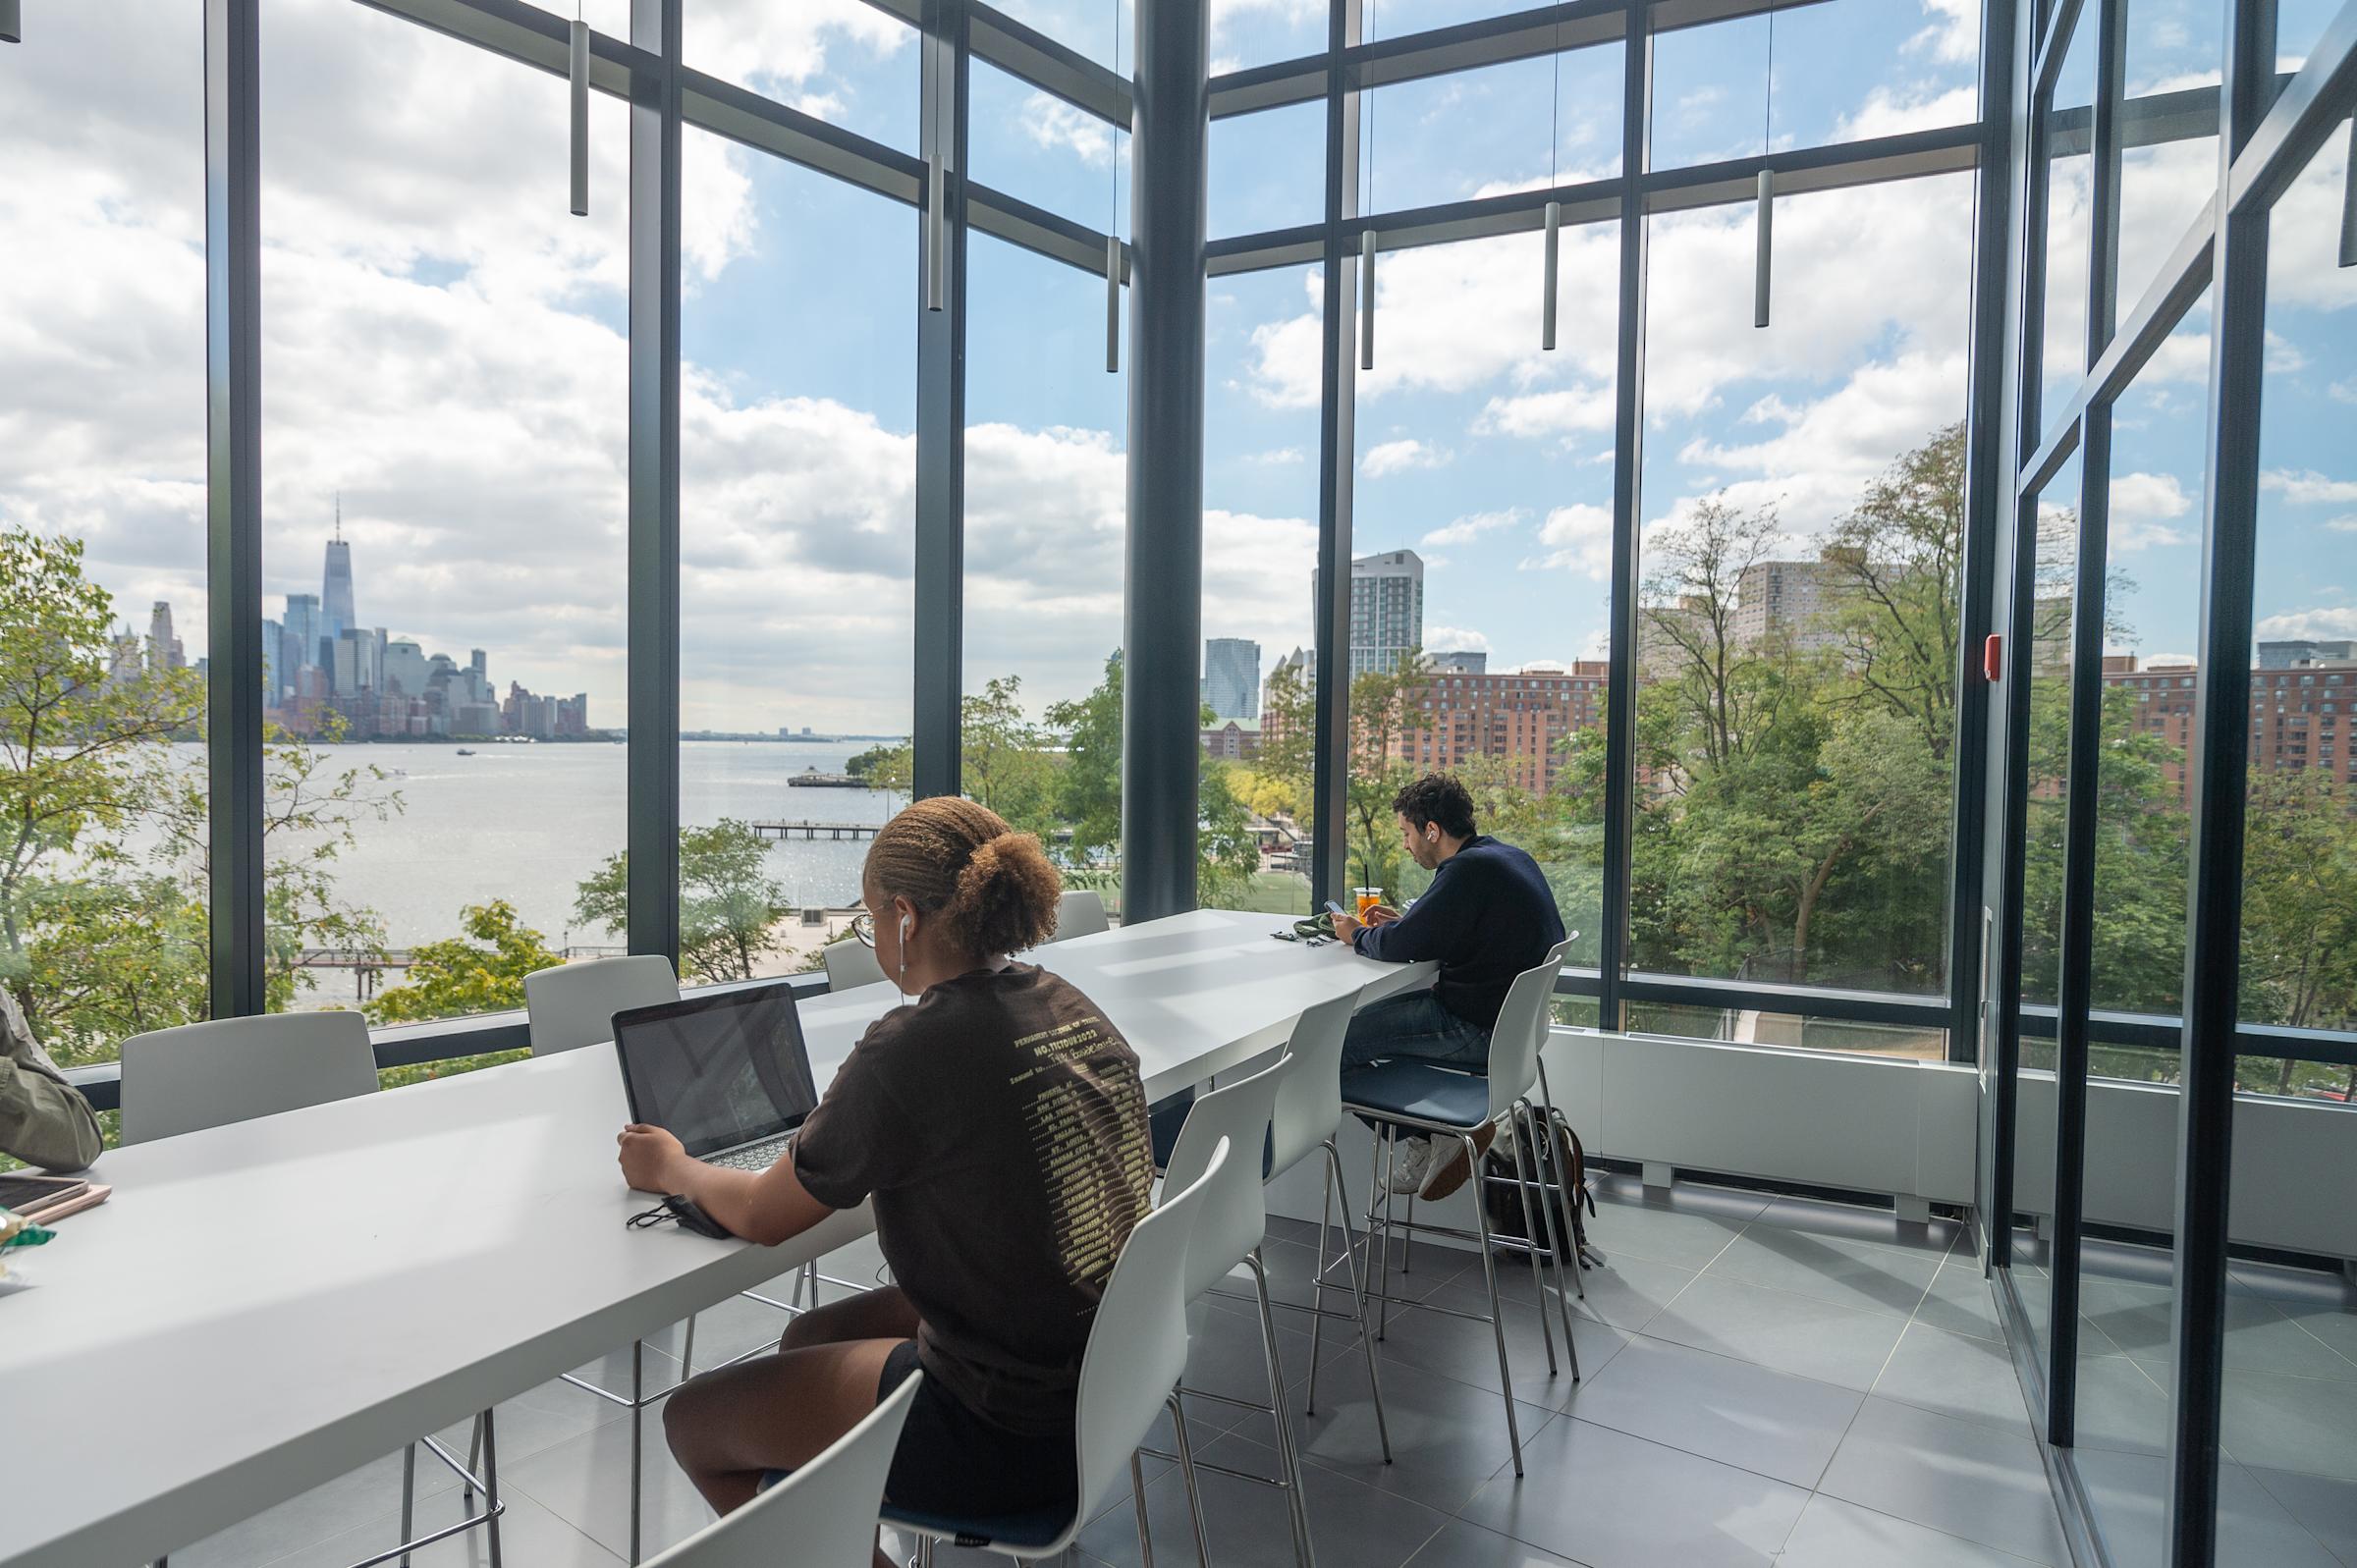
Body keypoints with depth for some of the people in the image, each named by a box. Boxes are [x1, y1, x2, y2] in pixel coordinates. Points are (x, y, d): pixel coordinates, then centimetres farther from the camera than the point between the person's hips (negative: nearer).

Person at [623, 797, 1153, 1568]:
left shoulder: (914, 1048, -23)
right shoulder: (1071, 1008, -2)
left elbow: (764, 1216, -7)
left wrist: (673, 1169, 12)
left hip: (1010, 1434, -8)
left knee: (691, 1421, 11)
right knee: (808, 1340, 26)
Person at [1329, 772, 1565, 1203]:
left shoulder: (1469, 869, -21)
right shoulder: (1508, 856, 9)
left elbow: (1398, 947, -22)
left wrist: (1358, 934, -1)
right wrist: (1403, 923, 13)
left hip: (1477, 1030, -10)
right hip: (1511, 1017, 10)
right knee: (1377, 1016, 22)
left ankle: (1427, 1145, 4)